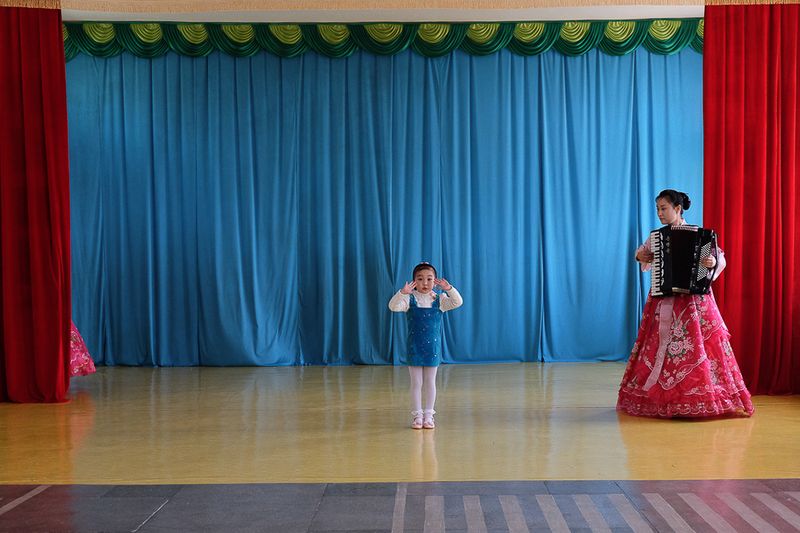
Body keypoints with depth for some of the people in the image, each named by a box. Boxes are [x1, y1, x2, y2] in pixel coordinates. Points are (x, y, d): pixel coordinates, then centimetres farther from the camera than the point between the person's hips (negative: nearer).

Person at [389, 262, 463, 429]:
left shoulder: (439, 299, -2)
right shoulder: (410, 299, -7)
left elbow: (457, 303, -13)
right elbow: (393, 306, -21)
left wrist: (449, 289, -29)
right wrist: (402, 293, -38)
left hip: (433, 346, 1)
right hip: (414, 347, -1)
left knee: (430, 383, 9)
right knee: (416, 383, 6)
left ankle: (428, 415, 19)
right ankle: (417, 415, 15)